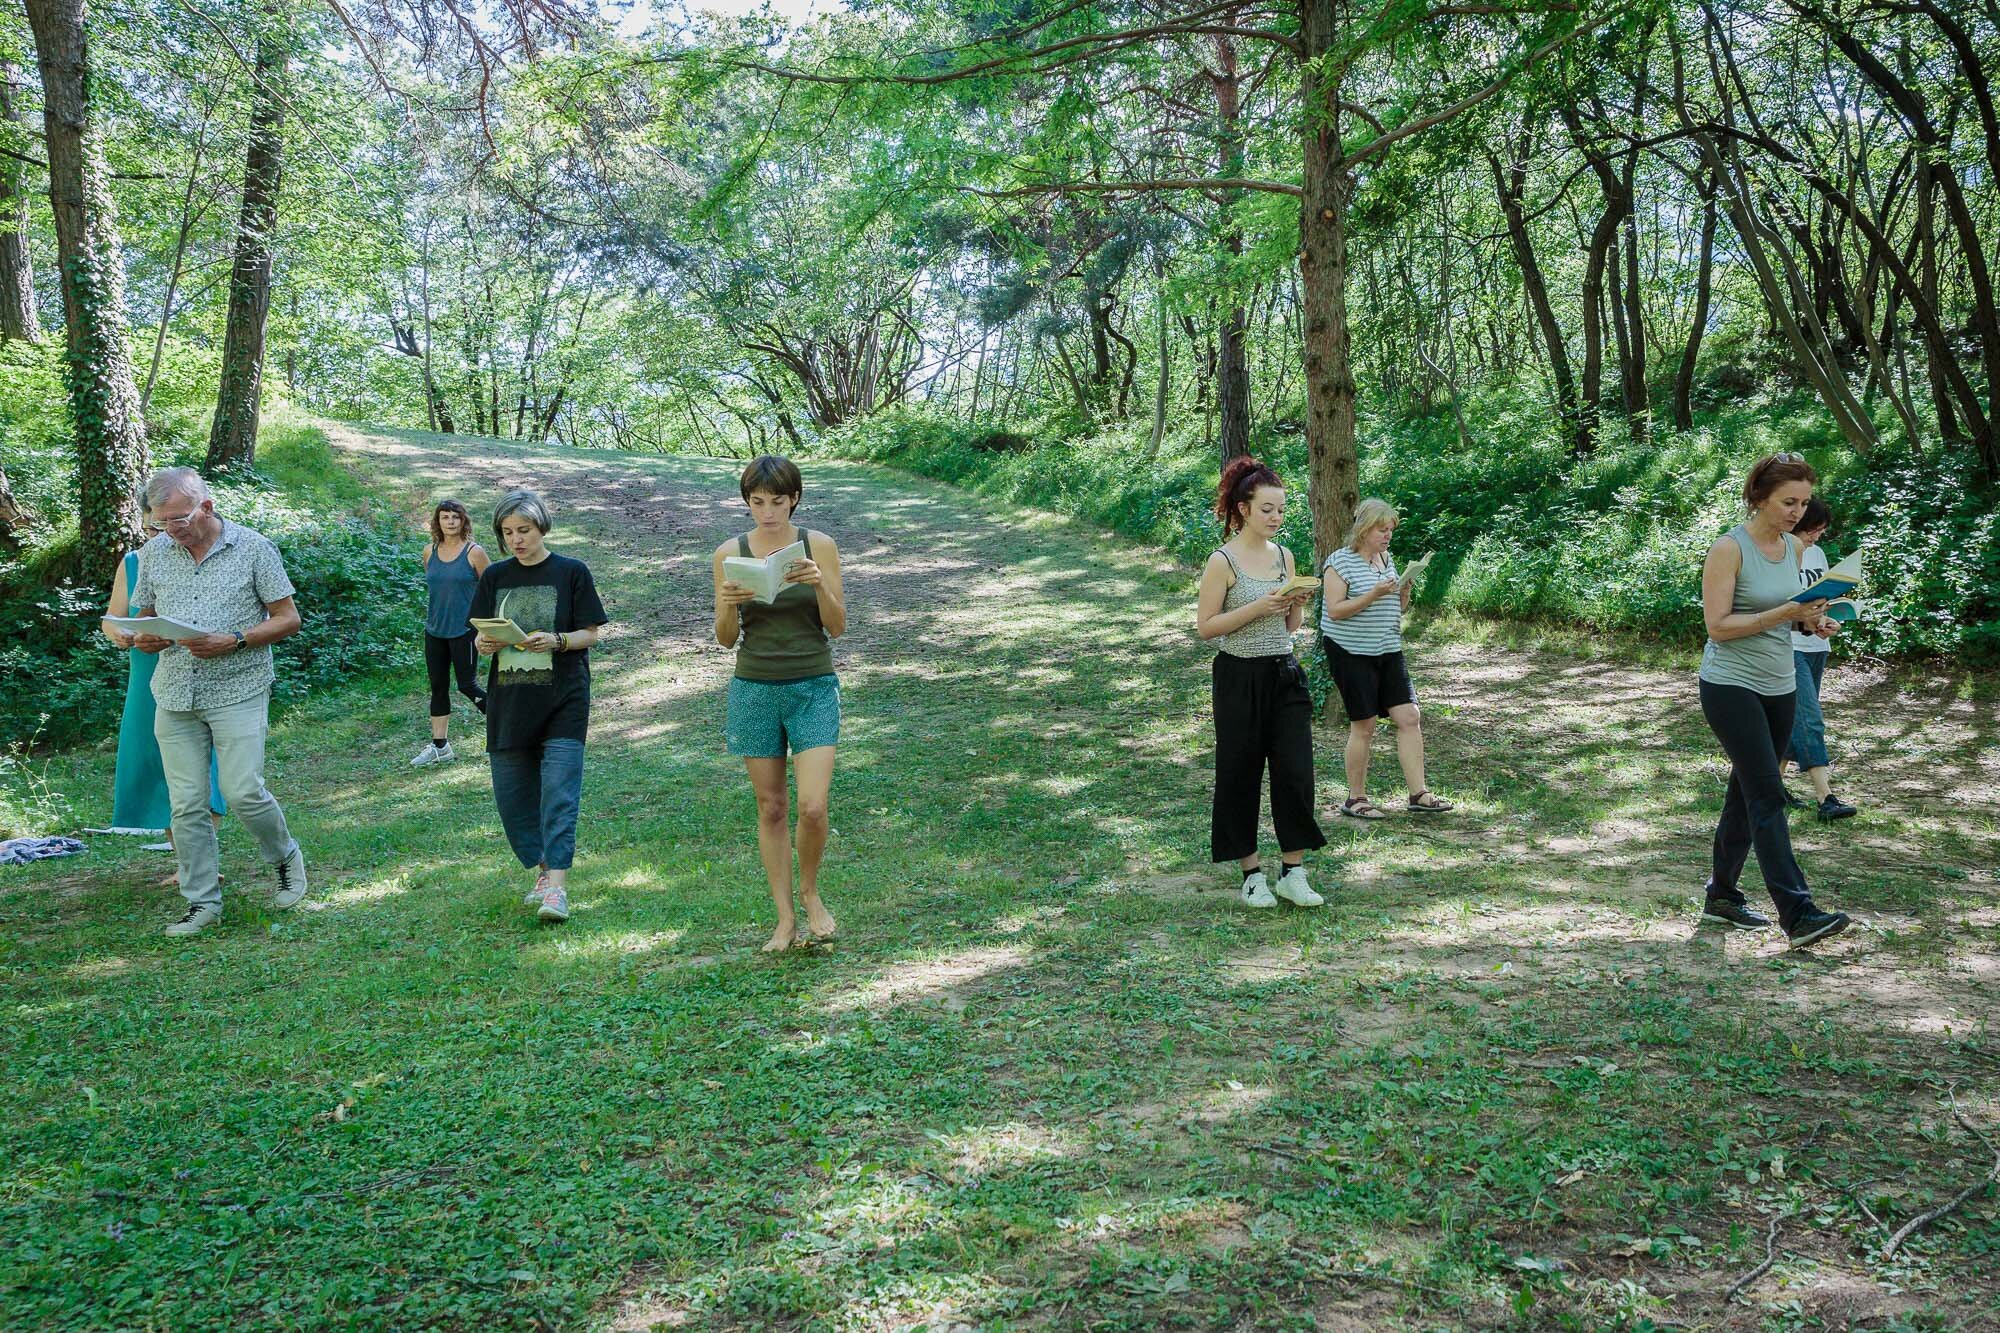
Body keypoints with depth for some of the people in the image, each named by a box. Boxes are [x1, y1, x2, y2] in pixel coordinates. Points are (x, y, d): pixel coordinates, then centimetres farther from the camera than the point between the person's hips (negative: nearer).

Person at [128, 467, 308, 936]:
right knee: (186, 805, 2)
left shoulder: (253, 547, -3)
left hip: (238, 691, -4)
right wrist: (145, 640, -6)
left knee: (243, 792, -11)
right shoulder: (153, 552, 9)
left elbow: (288, 619, -2)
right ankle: (202, 902, 13)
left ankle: (285, 858, 18)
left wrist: (233, 641, -17)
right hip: (175, 697, 4)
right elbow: (143, 618, 18)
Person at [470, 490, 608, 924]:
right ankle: (543, 870, 24)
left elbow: (592, 634, 0)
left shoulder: (571, 572, 0)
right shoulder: (495, 576, 10)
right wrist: (484, 644, -11)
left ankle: (557, 887, -12)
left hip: (562, 701, -4)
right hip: (508, 704, 4)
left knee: (559, 792, -12)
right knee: (512, 796, 6)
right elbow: (481, 636, 12)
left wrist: (557, 641, -19)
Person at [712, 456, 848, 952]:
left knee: (812, 807, -11)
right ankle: (785, 918, 15)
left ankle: (810, 892, 16)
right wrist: (729, 604, -18)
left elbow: (837, 627, -2)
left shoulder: (819, 546, -1)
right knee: (771, 808, 5)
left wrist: (819, 585, -20)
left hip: (814, 688, -1)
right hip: (754, 689, 1)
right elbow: (725, 638, 3)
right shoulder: (730, 553, 1)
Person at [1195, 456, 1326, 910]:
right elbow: (1205, 626, -11)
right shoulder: (1223, 561, -8)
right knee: (1241, 775, 4)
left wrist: (1297, 604, -5)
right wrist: (1258, 607, -18)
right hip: (1240, 678, -5)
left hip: (1284, 673, 5)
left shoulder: (1284, 556, 9)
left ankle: (1293, 873, 9)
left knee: (1296, 771, -1)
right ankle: (1252, 874, 16)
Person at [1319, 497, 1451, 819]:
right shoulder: (1340, 561, -10)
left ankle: (1418, 793, 5)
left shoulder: (1386, 559, 13)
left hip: (1388, 650, 7)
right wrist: (1374, 594, -24)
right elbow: (1335, 611, -17)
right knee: (1363, 725, -1)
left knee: (1409, 717, -1)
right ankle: (1355, 799, 12)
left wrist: (1404, 591, -2)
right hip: (1351, 651, -7)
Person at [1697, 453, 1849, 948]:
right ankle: (1797, 914, -13)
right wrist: (1784, 613, -24)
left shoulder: (1793, 546, 8)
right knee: (1767, 798, -12)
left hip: (1779, 686, 8)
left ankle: (1721, 897, 24)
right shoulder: (1729, 548, -14)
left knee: (1746, 794, 13)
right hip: (1732, 686, -7)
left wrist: (1811, 621, -1)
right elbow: (1718, 625, -18)